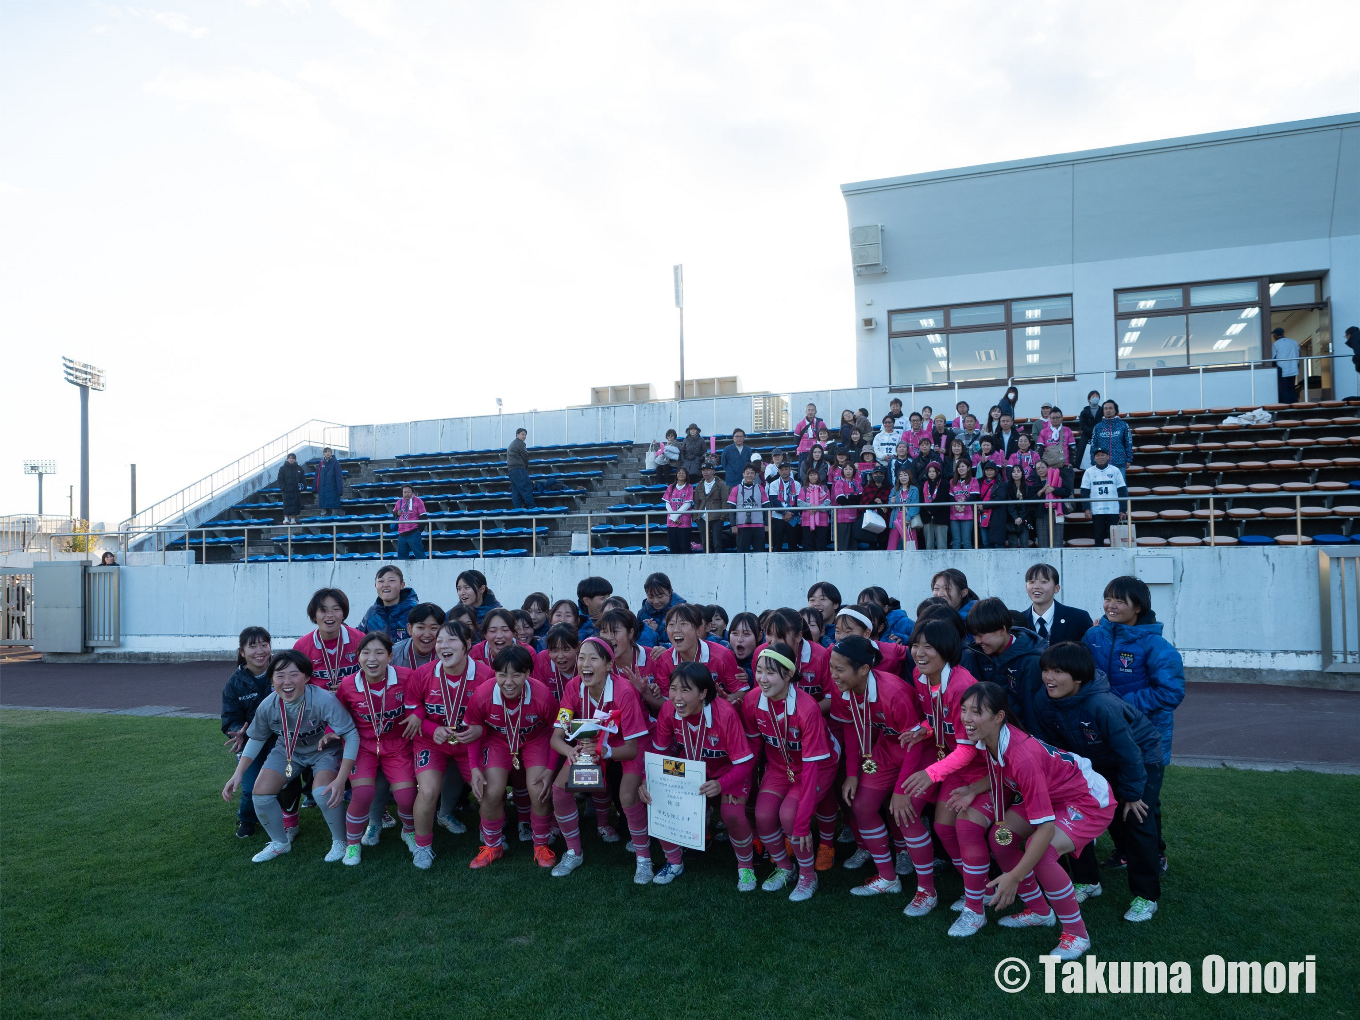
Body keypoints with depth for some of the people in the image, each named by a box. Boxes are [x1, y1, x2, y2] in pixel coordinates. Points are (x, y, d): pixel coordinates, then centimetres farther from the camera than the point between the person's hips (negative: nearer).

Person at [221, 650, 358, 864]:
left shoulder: (324, 700, -35)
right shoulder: (267, 706, -20)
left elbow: (352, 736, -32)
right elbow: (256, 739, 1)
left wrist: (341, 779, -37)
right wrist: (238, 774, -6)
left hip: (324, 749, -4)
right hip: (287, 750, 5)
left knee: (324, 792, -29)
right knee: (260, 793, -10)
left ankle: (340, 842, -1)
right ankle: (280, 843, 18)